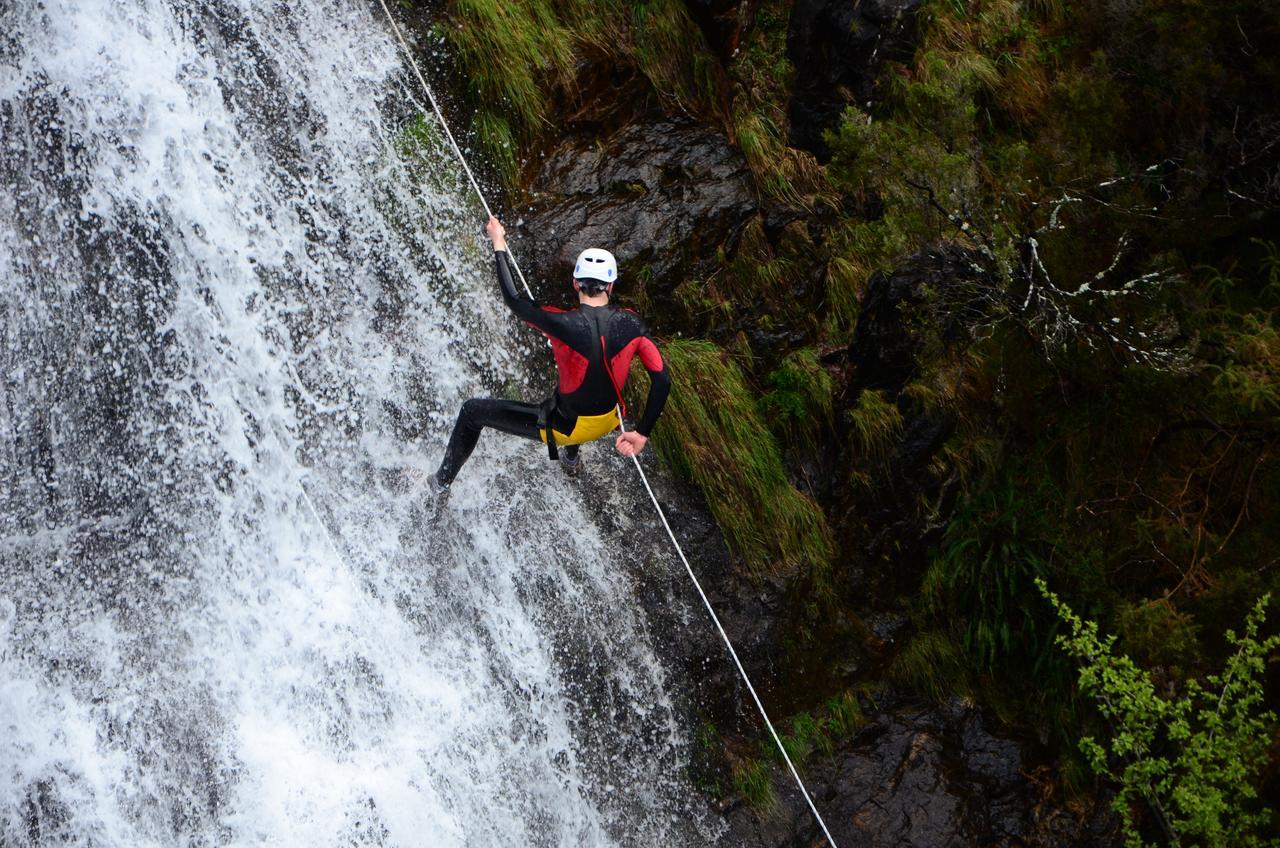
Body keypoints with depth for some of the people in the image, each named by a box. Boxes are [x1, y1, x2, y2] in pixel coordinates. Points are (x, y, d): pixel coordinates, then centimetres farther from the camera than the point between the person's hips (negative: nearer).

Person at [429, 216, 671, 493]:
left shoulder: (564, 324, -28)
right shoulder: (631, 324, -16)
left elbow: (514, 300, -14)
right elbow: (662, 380, -15)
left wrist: (498, 245, -2)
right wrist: (642, 433, -4)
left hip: (566, 427, -5)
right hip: (608, 422, 5)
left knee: (473, 411, 15)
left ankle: (441, 481, 34)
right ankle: (571, 459, 63)